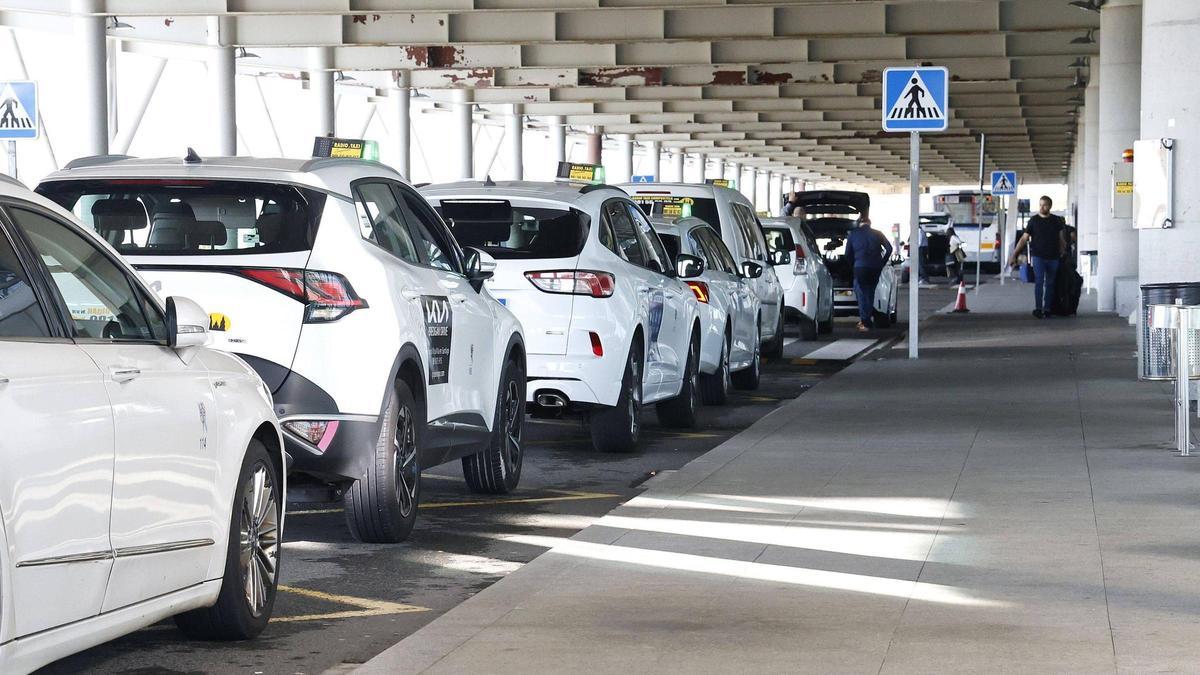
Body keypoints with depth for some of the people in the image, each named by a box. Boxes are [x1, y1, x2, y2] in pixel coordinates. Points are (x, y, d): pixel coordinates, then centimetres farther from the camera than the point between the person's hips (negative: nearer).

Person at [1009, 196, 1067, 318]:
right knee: (1039, 281, -14)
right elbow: (1024, 239, 2)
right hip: (1038, 256, -3)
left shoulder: (1057, 221, 8)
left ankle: (1047, 309, 12)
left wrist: (1064, 253, 9)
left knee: (1050, 284, 6)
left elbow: (1061, 239, 15)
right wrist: (1014, 255, -3)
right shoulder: (1033, 221, 2)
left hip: (1053, 257, 3)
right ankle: (1038, 309, -19)